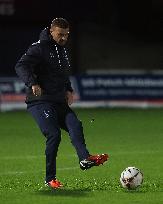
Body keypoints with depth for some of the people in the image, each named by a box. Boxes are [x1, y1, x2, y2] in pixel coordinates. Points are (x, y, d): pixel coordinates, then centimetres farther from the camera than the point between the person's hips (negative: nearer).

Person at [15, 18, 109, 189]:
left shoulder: (62, 50, 20)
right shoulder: (39, 48, -7)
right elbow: (21, 66, -20)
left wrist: (68, 90, 17)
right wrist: (32, 83, -35)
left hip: (59, 102, 8)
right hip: (40, 102, -8)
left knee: (75, 126, -17)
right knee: (54, 134, -18)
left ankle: (85, 159, -38)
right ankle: (50, 179, -10)